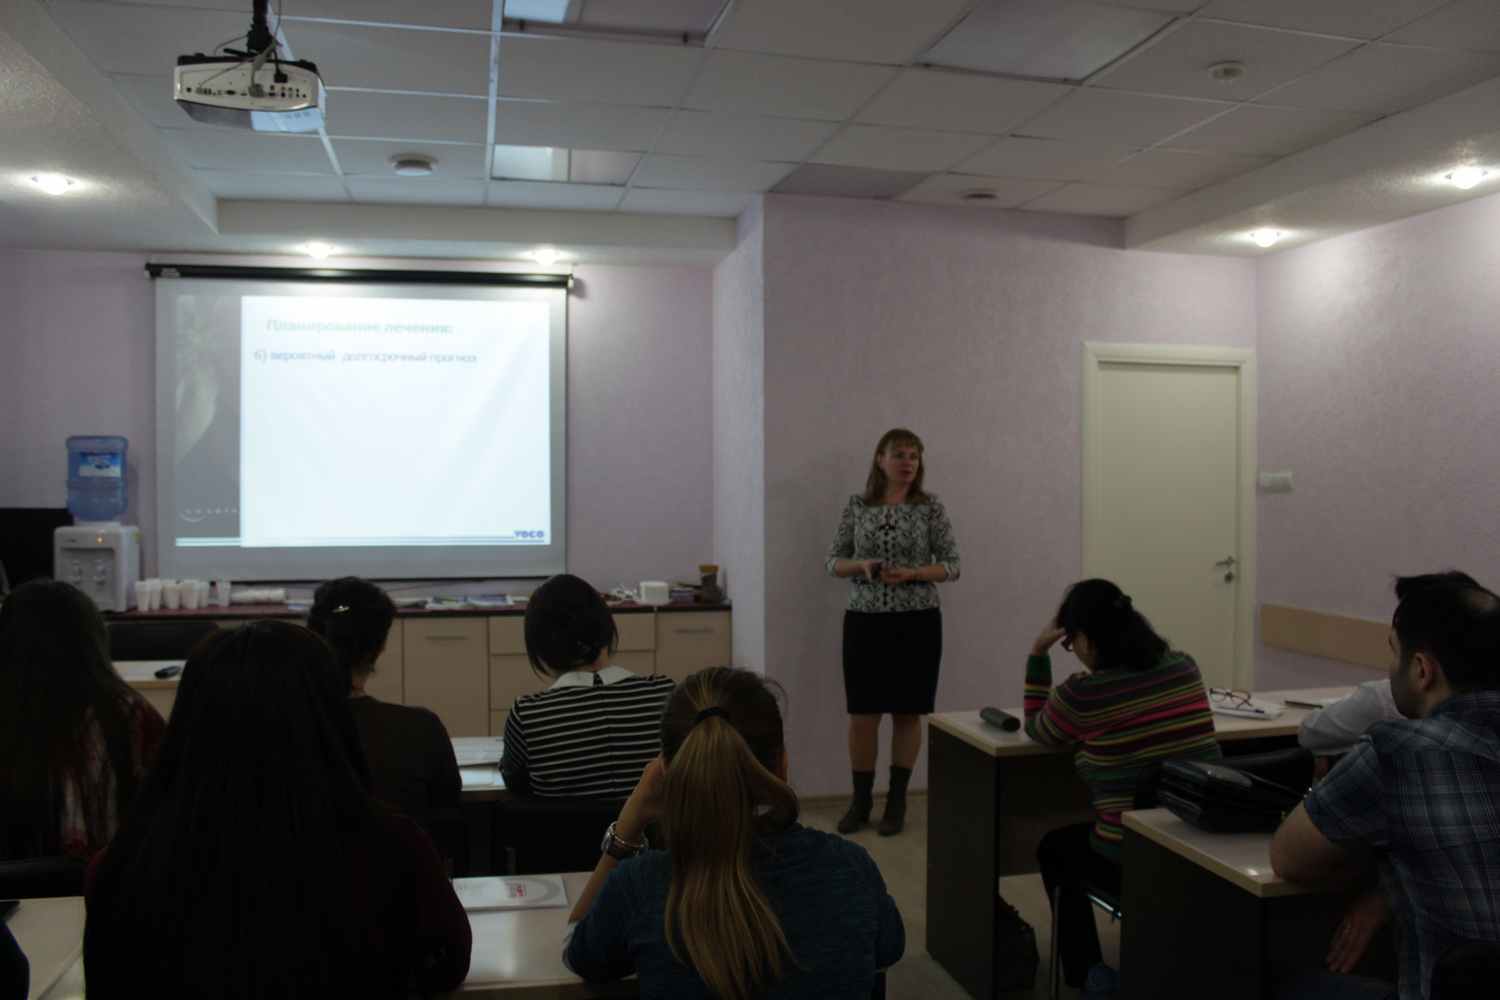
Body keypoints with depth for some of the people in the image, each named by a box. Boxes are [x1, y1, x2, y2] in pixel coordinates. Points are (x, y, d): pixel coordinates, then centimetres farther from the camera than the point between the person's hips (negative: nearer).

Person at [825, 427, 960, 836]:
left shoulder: (931, 507, -2)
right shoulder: (856, 506, 2)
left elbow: (952, 565, -3)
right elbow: (832, 561, 5)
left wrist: (910, 573, -18)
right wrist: (861, 565, -15)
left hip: (917, 621, -1)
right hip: (864, 621, 1)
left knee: (908, 712, 6)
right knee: (862, 713, 4)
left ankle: (896, 800, 19)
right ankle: (861, 799, 18)